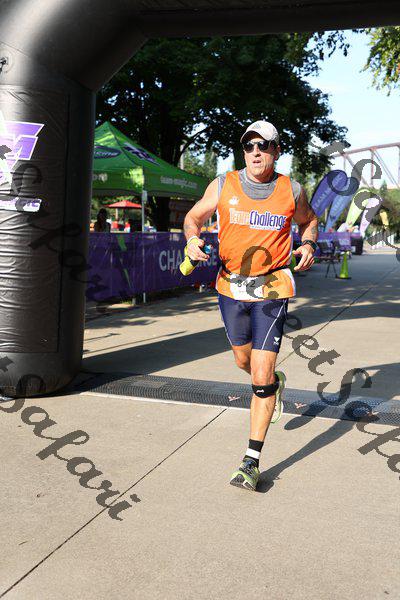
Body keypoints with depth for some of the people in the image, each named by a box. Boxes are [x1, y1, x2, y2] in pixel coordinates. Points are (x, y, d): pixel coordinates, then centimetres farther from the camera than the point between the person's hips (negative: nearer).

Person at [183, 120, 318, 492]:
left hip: (271, 290, -3)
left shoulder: (292, 191, -2)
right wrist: (192, 238, -13)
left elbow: (308, 220, 18)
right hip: (230, 286, 3)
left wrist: (308, 244, -3)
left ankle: (252, 462, -1)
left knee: (261, 376, -9)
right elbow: (194, 216, 9)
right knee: (243, 360, 20)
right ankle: (275, 381, 57)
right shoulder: (224, 185, -3)